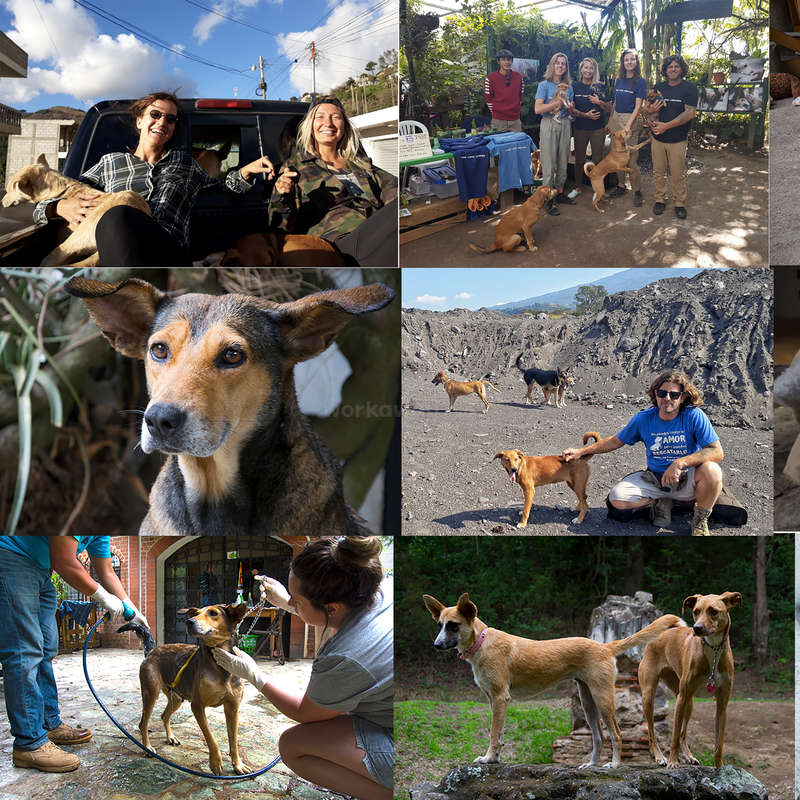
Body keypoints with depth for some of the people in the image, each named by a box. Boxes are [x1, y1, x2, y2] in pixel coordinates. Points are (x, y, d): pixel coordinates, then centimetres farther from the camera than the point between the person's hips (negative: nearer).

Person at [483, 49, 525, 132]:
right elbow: (488, 98, 1)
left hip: (515, 120, 3)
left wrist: (516, 109, 13)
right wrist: (496, 111, 2)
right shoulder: (491, 78, -5)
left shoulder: (518, 76, 6)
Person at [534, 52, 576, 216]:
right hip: (549, 124, -5)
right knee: (549, 164, -6)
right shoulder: (544, 85, -4)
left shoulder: (568, 86, 12)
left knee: (563, 162, 10)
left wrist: (570, 107, -6)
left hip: (565, 125, 5)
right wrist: (557, 102, -19)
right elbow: (537, 109, -14)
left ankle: (560, 193, 22)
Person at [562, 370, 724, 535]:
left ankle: (701, 518, -7)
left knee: (711, 470, -36)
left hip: (687, 479, -3)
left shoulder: (694, 416, -15)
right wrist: (581, 451, 6)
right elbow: (616, 441, 11)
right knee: (616, 498, -20)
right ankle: (659, 502, 9)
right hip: (655, 478, 3)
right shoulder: (644, 419, -4)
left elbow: (717, 452, -23)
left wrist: (681, 463, -34)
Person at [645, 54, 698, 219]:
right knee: (658, 172, 9)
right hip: (658, 138, 4)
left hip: (677, 140, -4)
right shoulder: (659, 87, 9)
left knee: (678, 175, 1)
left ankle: (679, 203, 13)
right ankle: (660, 200, 23)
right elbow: (648, 109, 16)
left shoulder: (689, 88, -5)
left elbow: (690, 113, -13)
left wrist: (666, 126, -18)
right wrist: (650, 109, -11)